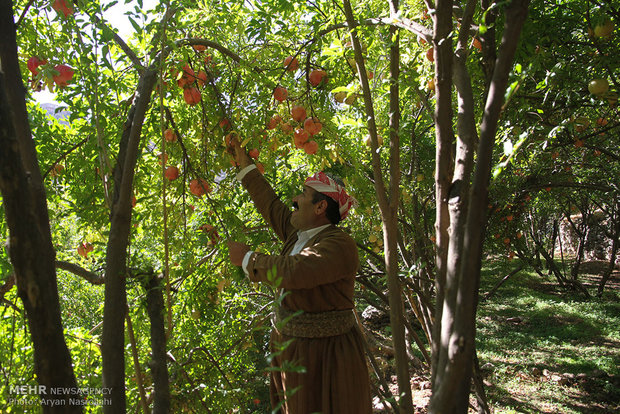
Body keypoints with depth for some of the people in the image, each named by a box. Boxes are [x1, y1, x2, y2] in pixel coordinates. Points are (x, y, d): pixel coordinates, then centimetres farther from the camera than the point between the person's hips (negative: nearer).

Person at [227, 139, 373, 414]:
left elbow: (292, 271, -34)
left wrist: (247, 258, -20)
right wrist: (245, 166, 22)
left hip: (325, 354, -9)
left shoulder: (339, 245, -22)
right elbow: (270, 205, 16)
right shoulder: (299, 234, 5)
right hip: (290, 347, 9)